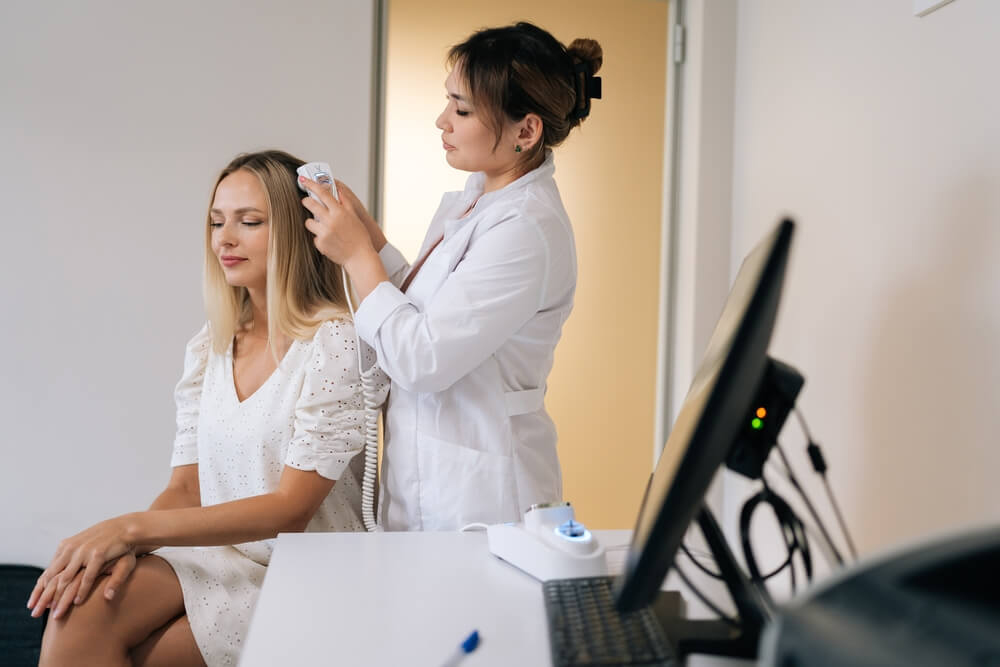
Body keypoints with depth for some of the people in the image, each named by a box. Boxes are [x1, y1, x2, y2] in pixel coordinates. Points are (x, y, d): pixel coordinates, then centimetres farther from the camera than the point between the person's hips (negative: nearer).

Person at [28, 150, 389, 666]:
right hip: (216, 554, 5)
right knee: (78, 615, -22)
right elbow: (185, 488, 7)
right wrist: (125, 545, -16)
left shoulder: (336, 341, -13)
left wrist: (132, 527, -20)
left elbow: (292, 508, -16)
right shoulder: (209, 347, 9)